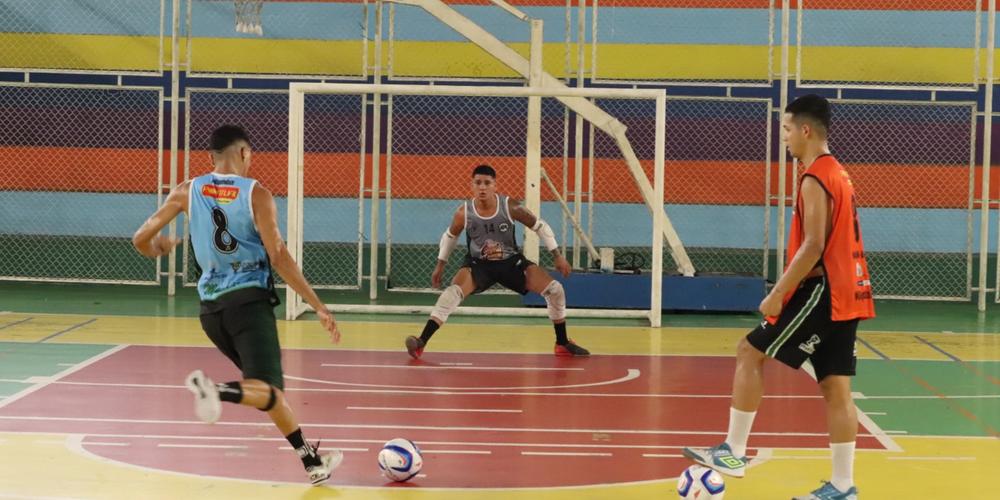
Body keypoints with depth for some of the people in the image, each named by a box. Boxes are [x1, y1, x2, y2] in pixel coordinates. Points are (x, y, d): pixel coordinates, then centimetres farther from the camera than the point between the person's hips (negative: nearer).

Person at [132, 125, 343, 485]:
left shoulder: (187, 192, 5)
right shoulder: (256, 194, -5)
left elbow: (142, 240, 7)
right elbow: (279, 258, -10)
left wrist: (160, 248, 32)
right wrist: (319, 307, -6)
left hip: (211, 307, 6)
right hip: (249, 300, -6)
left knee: (267, 389, 19)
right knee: (268, 391, -13)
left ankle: (313, 462, 22)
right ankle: (216, 390, -43)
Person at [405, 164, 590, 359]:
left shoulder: (510, 207, -20)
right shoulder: (464, 212, -17)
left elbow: (540, 226, -6)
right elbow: (450, 236, 5)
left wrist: (558, 256, -6)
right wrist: (440, 265, 10)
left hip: (511, 261, 1)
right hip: (478, 264, -1)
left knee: (555, 290, -10)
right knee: (453, 293, -29)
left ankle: (563, 344, 9)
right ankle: (421, 342, -29)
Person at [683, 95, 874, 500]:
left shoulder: (815, 179, -13)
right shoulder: (838, 174, 17)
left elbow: (813, 246, -21)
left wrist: (777, 293, -18)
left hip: (822, 291, -9)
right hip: (844, 293, 9)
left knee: (750, 354, -2)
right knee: (836, 388, 7)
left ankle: (734, 452, 1)